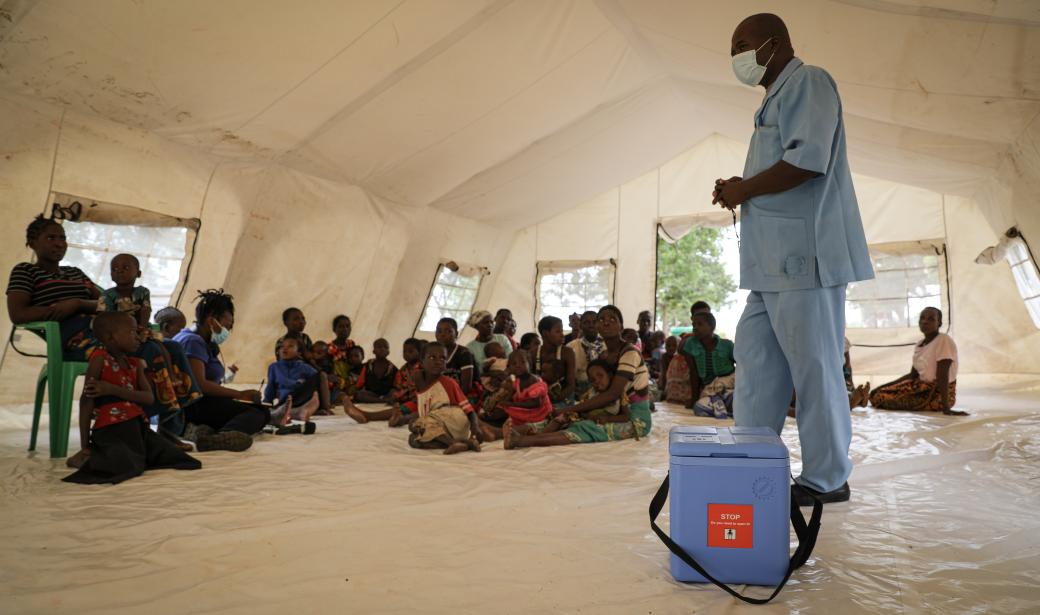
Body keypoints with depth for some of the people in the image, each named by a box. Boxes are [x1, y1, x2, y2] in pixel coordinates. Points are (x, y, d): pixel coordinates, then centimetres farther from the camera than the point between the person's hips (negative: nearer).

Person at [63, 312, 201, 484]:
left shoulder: (136, 364, 13)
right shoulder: (99, 359, -6)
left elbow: (149, 397, -1)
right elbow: (87, 400, -11)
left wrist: (112, 389, -16)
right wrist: (85, 446, -15)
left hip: (138, 426, 7)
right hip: (111, 429, -7)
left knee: (177, 457, 4)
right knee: (128, 467, -28)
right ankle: (87, 458, 2)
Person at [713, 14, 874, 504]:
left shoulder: (808, 82, -5)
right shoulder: (778, 97, 24)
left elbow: (808, 159, -19)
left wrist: (744, 189, -8)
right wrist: (740, 191, 10)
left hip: (804, 257, -10)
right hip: (775, 261, 10)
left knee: (814, 369, -3)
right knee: (755, 360, 11)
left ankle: (827, 479, 8)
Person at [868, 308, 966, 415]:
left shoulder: (944, 340, -17)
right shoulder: (919, 344, 9)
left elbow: (942, 376, -26)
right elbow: (912, 375, 14)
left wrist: (946, 408, -31)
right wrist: (882, 387, 7)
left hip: (939, 394, -7)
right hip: (924, 388, 7)